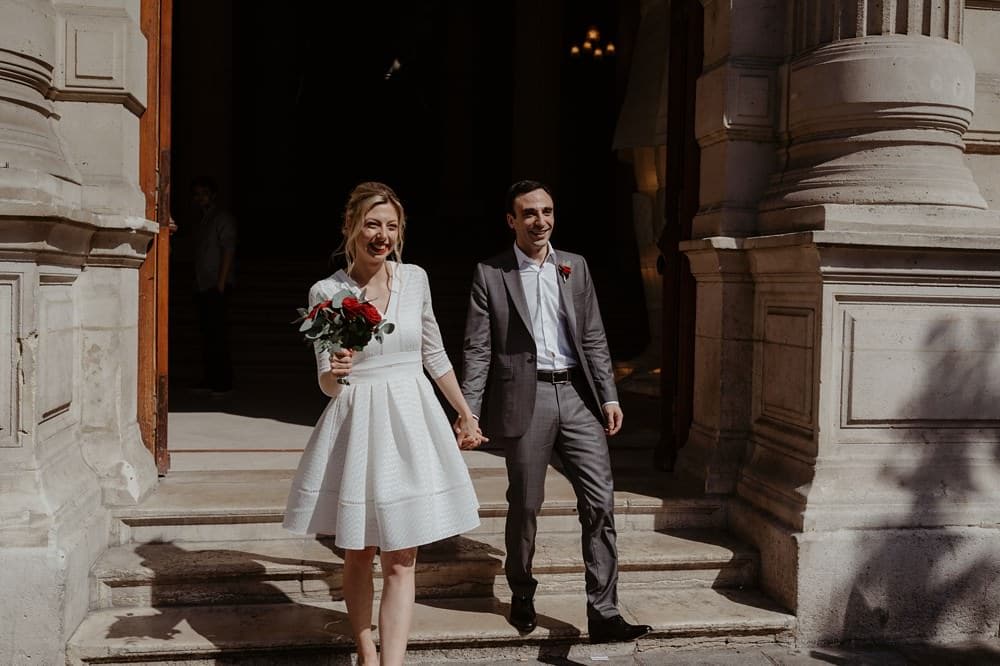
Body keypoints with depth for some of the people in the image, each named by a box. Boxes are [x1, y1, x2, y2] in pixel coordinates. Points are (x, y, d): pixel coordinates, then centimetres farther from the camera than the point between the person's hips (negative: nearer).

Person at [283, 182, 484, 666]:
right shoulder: (326, 292, -5)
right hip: (358, 426, -1)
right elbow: (326, 384, -2)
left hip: (411, 422, 1)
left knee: (400, 560, -1)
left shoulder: (415, 279, 2)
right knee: (358, 554, 9)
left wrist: (466, 414, 19)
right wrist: (335, 373, -26)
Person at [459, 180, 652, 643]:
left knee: (600, 502, -3)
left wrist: (609, 397, 4)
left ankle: (603, 614, 2)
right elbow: (477, 350, -2)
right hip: (525, 400, -3)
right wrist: (467, 412, -8)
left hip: (577, 395, 3)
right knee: (525, 505, 8)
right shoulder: (490, 274, 1)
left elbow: (594, 339, 11)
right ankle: (521, 596, 29)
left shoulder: (575, 267, 12)